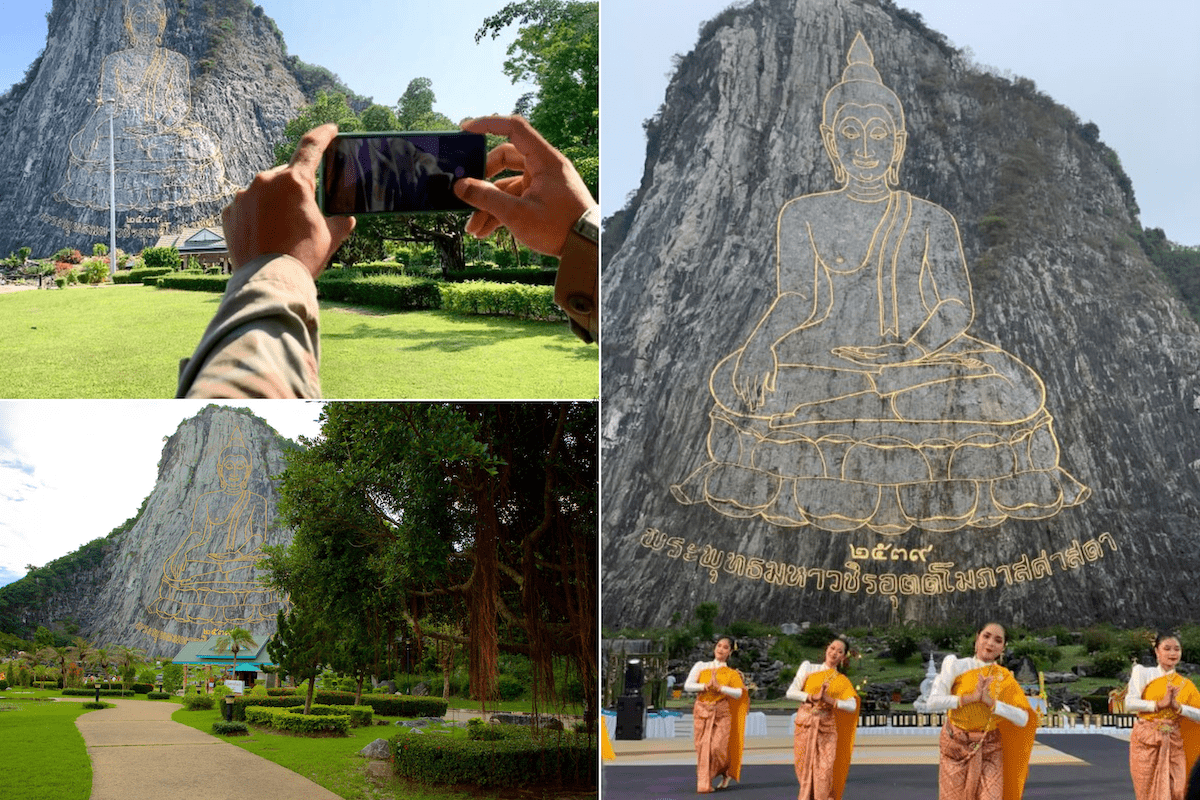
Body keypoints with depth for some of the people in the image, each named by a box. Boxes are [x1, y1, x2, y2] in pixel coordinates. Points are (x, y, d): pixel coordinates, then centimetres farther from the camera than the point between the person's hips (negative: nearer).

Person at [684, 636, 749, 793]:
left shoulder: (731, 673, 7)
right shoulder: (700, 667, 8)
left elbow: (739, 693, -7)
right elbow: (687, 686, -2)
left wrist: (719, 687, -17)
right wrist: (706, 686, -15)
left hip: (722, 713, -1)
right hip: (702, 711, 1)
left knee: (718, 747, -10)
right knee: (703, 748, -4)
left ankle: (726, 773, 20)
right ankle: (704, 784, 4)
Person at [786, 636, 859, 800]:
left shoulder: (842, 681, 10)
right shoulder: (808, 668, 9)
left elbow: (852, 706, -5)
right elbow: (791, 693, 0)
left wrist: (829, 700, -16)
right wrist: (814, 697, -13)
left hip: (827, 728, 0)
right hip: (805, 726, 0)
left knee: (824, 773, -7)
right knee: (805, 772, 1)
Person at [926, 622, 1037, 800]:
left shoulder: (1005, 678, 3)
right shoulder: (956, 666, -1)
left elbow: (1023, 719, -9)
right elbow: (934, 702, -12)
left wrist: (990, 701, -19)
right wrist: (972, 697, -19)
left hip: (989, 750, 1)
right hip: (956, 746, -1)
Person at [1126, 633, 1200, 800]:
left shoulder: (1185, 685, 11)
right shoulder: (1143, 673, 4)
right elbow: (1130, 703, -10)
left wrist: (1177, 707, -14)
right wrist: (1159, 704, -17)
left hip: (1173, 745, 2)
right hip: (1146, 743, -2)